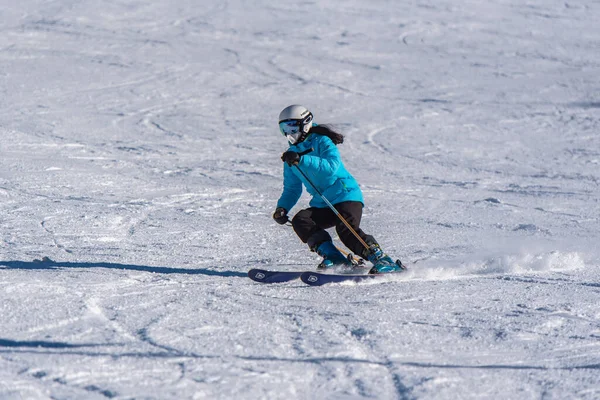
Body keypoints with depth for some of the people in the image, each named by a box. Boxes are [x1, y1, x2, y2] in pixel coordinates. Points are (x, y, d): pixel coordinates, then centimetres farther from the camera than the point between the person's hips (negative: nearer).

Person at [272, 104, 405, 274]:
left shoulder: (322, 141, -5)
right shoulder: (292, 154, 16)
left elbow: (332, 166, -24)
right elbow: (292, 188, 21)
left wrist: (301, 160, -30)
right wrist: (282, 207, 2)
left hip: (345, 195, -7)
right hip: (321, 205, 7)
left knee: (347, 229, -28)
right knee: (300, 220, -19)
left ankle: (383, 260, -23)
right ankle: (334, 258, -22)